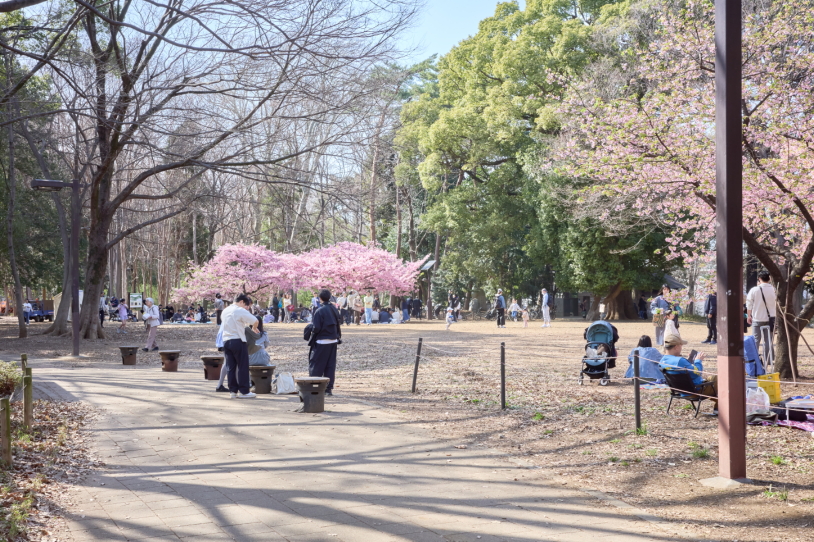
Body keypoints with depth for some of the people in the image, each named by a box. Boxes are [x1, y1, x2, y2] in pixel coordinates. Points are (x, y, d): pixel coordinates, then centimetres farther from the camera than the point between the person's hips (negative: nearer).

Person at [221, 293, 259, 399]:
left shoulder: (225, 310, 13)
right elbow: (255, 321, -16)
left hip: (226, 341, 7)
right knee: (243, 366, 0)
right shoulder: (240, 311, -11)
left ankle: (233, 391, 10)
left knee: (230, 367, 9)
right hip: (238, 341, -7)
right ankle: (244, 391, 1)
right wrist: (254, 328, 5)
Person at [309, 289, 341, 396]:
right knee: (331, 366, 9)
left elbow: (316, 328, -16)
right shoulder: (334, 310, 5)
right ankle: (329, 388, 9)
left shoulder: (319, 311, -15)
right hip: (333, 341, 6)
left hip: (321, 342, -6)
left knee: (316, 364, 4)